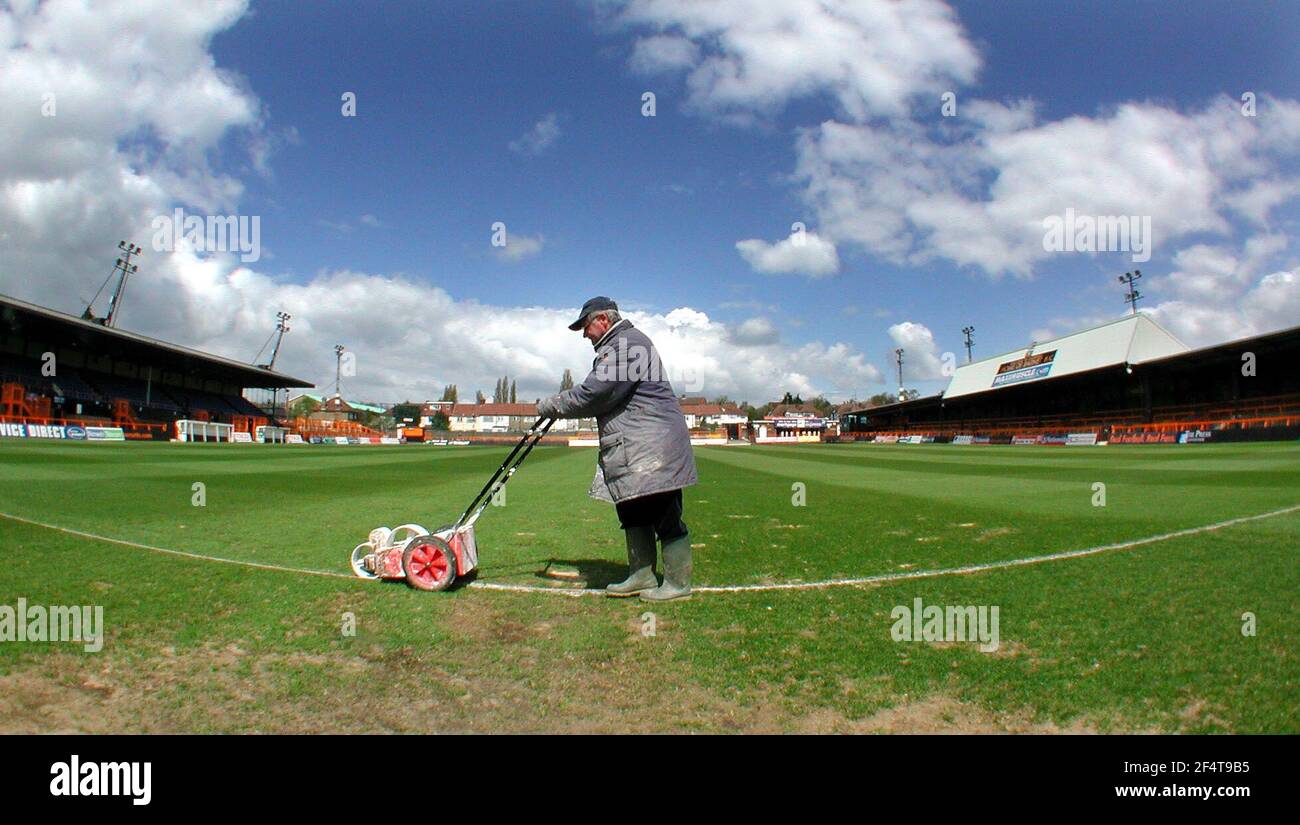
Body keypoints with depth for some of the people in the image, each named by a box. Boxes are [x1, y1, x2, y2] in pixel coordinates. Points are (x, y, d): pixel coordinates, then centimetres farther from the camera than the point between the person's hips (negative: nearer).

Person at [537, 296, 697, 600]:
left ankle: (678, 583, 2)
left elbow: (595, 394, -19)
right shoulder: (615, 347, 23)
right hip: (632, 450, 11)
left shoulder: (627, 343, -13)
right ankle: (641, 575, 22)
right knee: (633, 513, 14)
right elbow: (600, 395, 24)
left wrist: (553, 405, -7)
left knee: (664, 516, -5)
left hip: (652, 447, -11)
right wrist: (561, 404, 14)